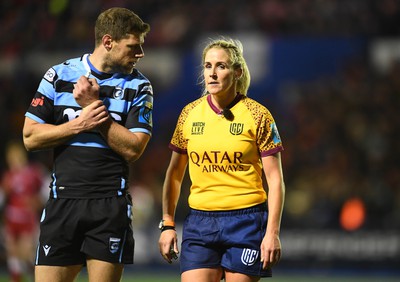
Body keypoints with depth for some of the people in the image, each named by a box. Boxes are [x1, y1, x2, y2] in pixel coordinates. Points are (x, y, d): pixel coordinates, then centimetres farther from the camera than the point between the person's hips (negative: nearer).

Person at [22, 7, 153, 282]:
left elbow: (133, 149, -5)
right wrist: (81, 123, -9)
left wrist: (97, 106, -9)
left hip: (111, 206, 0)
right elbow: (30, 138, 2)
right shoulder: (58, 75, 6)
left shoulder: (138, 86, 4)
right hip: (63, 199, 0)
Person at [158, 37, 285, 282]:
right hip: (199, 221, 3)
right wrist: (167, 224, 9)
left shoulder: (257, 116, -3)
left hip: (245, 222, -3)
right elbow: (174, 174, 15)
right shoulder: (190, 114, 6)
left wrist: (272, 233, -11)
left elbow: (275, 179, -4)